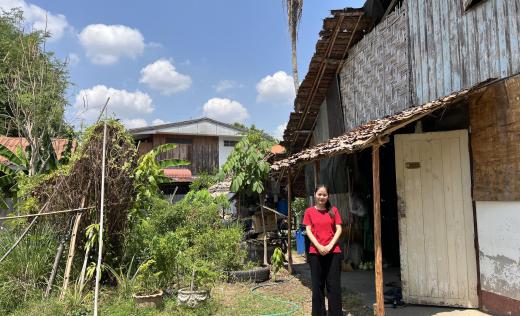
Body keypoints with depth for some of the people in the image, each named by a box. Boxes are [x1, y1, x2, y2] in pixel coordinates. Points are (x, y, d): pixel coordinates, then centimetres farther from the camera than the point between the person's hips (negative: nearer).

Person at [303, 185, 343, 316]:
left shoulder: (333, 210, 6)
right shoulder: (309, 211, 5)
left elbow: (339, 229, 2)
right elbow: (308, 231, 0)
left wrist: (330, 246, -10)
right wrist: (318, 246, -13)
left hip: (333, 252, 0)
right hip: (315, 252, 0)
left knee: (334, 285, 2)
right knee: (317, 285, 6)